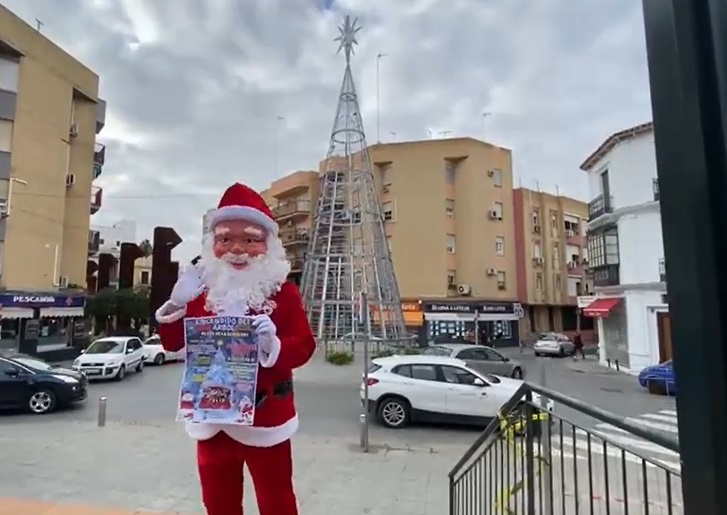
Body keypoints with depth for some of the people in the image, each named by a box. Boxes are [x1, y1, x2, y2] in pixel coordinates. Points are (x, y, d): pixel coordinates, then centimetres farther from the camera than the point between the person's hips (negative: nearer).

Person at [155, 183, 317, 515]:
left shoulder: (284, 293, -9)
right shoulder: (201, 291, 2)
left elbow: (304, 347, -12)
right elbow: (172, 344, 5)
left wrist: (274, 345, -33)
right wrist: (175, 305, -12)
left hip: (265, 419, -3)